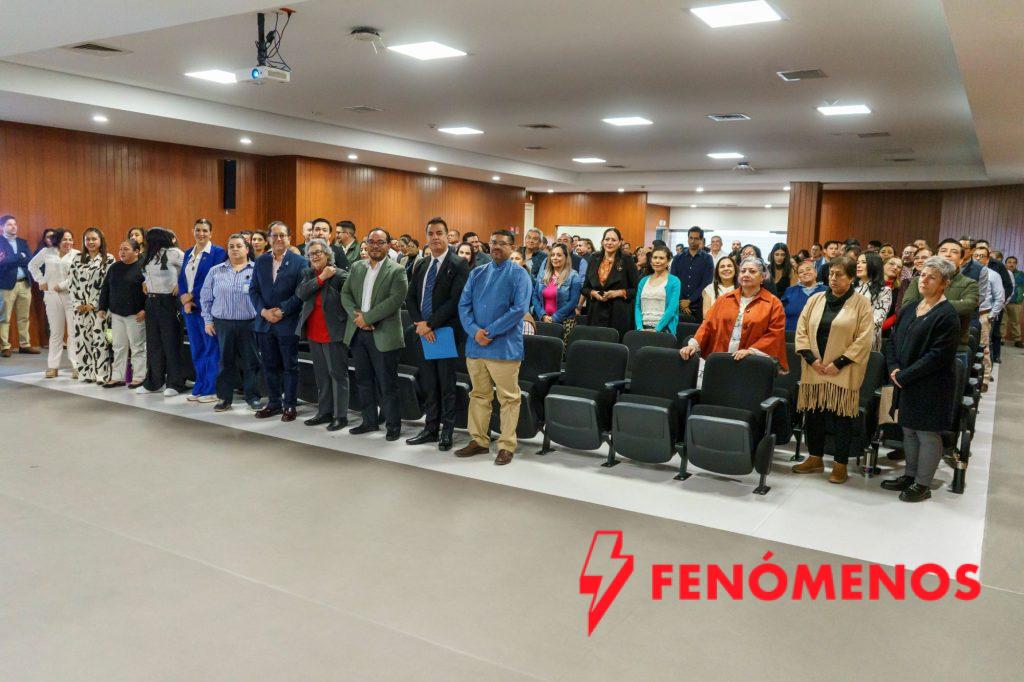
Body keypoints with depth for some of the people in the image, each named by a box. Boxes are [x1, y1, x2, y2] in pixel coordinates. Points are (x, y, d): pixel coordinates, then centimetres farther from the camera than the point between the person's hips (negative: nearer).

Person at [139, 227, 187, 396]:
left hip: (167, 302, -8)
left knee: (171, 342, -2)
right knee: (153, 343, 11)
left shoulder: (172, 253, -10)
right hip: (151, 302, 8)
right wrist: (145, 281, 11)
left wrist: (179, 284, -10)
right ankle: (153, 381, 20)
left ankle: (175, 383, 5)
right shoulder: (150, 256, 13)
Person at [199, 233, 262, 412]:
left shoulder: (256, 270, 1)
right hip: (223, 324, 2)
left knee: (251, 361, 3)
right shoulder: (216, 271, 9)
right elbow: (206, 297, 12)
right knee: (225, 361, 8)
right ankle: (224, 398, 17)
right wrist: (208, 320, 7)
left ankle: (252, 397, 15)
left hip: (249, 324, -2)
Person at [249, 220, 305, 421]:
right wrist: (264, 311, -7)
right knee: (269, 365, 11)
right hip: (264, 322, 4)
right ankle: (274, 402, 22)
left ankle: (290, 405, 13)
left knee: (290, 366, 4)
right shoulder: (260, 261, 10)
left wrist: (282, 311, -15)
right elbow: (253, 290, 8)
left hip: (288, 323, -4)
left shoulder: (299, 262, -4)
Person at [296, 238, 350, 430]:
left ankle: (341, 416, 7)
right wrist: (321, 278, -14)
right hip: (313, 333, 7)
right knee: (321, 375, 15)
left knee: (338, 374, 0)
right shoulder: (308, 274, 7)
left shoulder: (341, 275, -11)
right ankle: (324, 412, 26)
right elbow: (300, 293, -10)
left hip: (333, 333, -6)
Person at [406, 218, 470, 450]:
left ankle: (447, 432, 13)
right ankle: (430, 429, 20)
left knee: (446, 385, 3)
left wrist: (430, 324, -16)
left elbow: (455, 300, -15)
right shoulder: (421, 265, 12)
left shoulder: (458, 265, -7)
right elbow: (410, 298, 10)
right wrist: (420, 324, -7)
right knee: (429, 385, 11)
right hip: (424, 333, 5)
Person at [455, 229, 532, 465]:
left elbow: (519, 309, -14)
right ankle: (478, 440, 23)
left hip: (504, 346, -5)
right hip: (475, 346, 5)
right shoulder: (477, 273, 13)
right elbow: (464, 305, 6)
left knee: (508, 398, 1)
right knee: (479, 395, 13)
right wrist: (475, 331, -12)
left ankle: (506, 446, 10)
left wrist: (489, 332, -15)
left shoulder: (519, 275, -2)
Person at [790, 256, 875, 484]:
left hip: (843, 373, -4)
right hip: (814, 369, 4)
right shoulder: (815, 300, 8)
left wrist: (839, 363, -14)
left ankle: (840, 464, 12)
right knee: (813, 414, 9)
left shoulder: (861, 304, -3)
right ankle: (815, 458, 24)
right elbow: (801, 330, 6)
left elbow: (864, 339, -9)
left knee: (841, 417, 1)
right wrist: (811, 359, -7)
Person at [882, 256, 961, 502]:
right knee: (909, 430, 17)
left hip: (931, 387, -7)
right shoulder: (910, 309, 10)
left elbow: (938, 356, -19)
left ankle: (922, 484, 15)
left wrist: (904, 375, -16)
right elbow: (893, 341, 13)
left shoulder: (946, 315, -14)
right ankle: (910, 475, 31)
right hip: (905, 383, 7)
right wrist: (894, 368, -4)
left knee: (927, 433, 3)